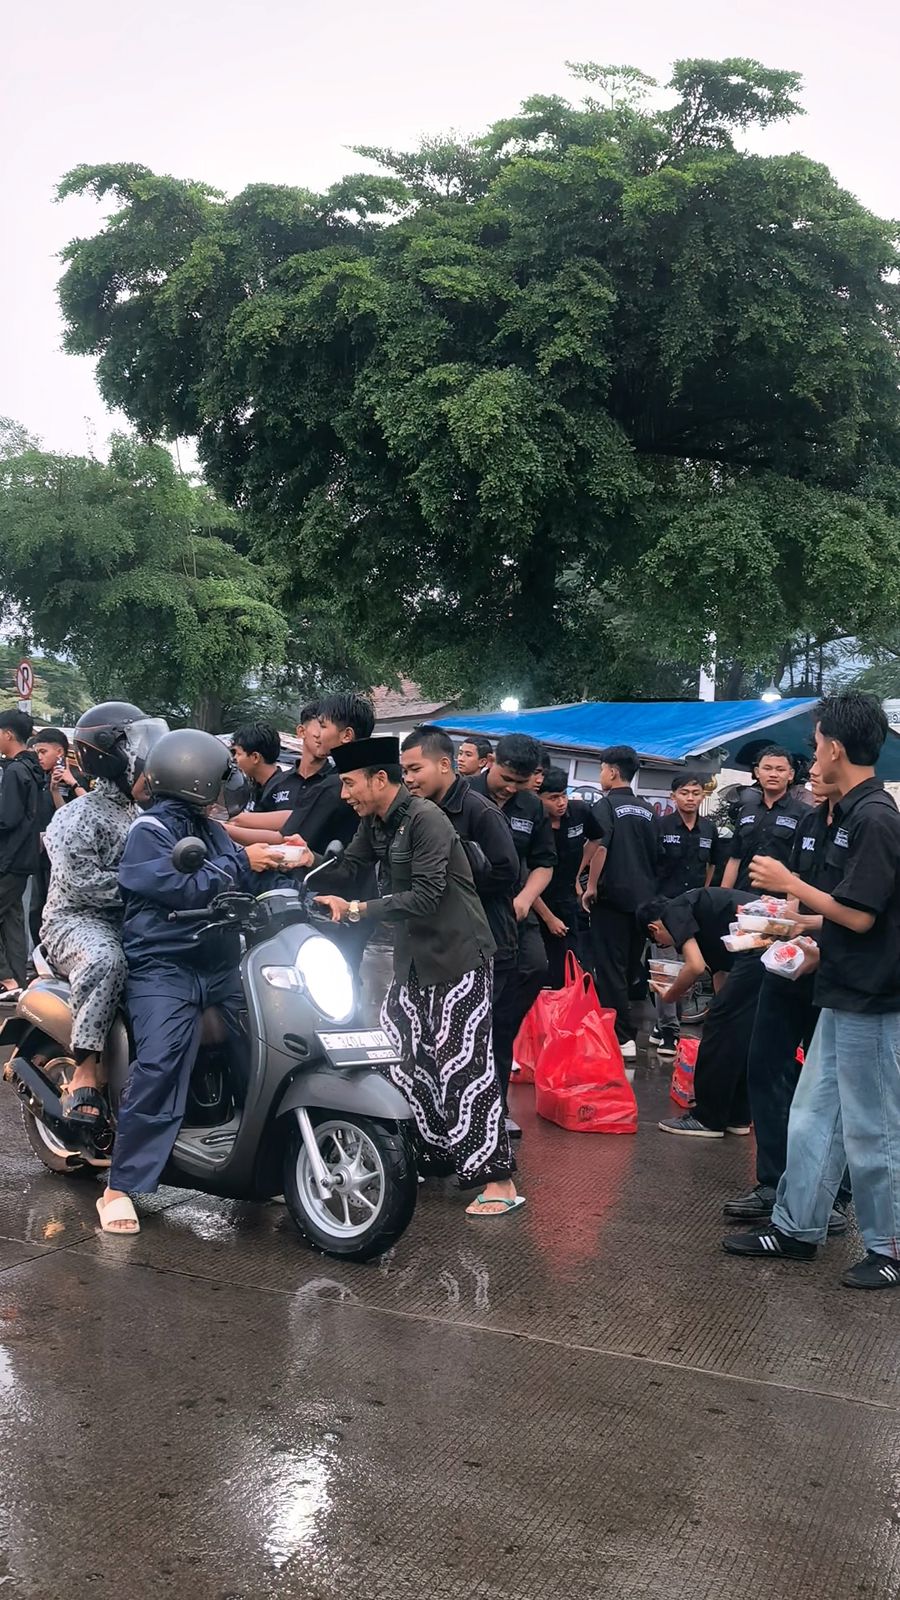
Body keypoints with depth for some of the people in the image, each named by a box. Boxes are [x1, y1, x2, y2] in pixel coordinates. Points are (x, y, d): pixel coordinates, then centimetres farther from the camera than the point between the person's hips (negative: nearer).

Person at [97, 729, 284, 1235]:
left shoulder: (210, 829, 17)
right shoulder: (151, 830, -7)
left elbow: (242, 887, 15)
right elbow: (186, 890, -19)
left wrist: (276, 862, -1)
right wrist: (241, 861, -11)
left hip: (219, 963, 8)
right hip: (163, 966, -8)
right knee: (161, 1063, -24)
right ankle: (121, 1187, -18)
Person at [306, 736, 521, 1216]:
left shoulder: (426, 819, -18)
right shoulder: (374, 824, 9)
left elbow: (424, 896, -25)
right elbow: (348, 873, 9)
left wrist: (356, 910, -25)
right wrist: (312, 862, -8)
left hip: (457, 955, -9)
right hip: (413, 957, 9)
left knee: (463, 1064, -10)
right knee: (397, 1055, 11)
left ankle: (498, 1181, -6)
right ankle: (435, 1150, 26)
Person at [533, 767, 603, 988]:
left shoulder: (580, 812, -10)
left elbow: (595, 840, 15)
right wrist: (549, 918, -10)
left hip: (566, 901, 4)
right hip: (536, 903, -4)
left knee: (566, 966, 5)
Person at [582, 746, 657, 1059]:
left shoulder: (606, 805, -7)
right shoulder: (647, 810, 13)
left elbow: (599, 847, -18)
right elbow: (655, 854, 17)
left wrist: (591, 886, -12)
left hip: (613, 895, -7)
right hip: (643, 897, 7)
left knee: (610, 969, -4)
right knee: (631, 966, 14)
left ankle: (623, 1038, -8)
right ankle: (625, 1026, 23)